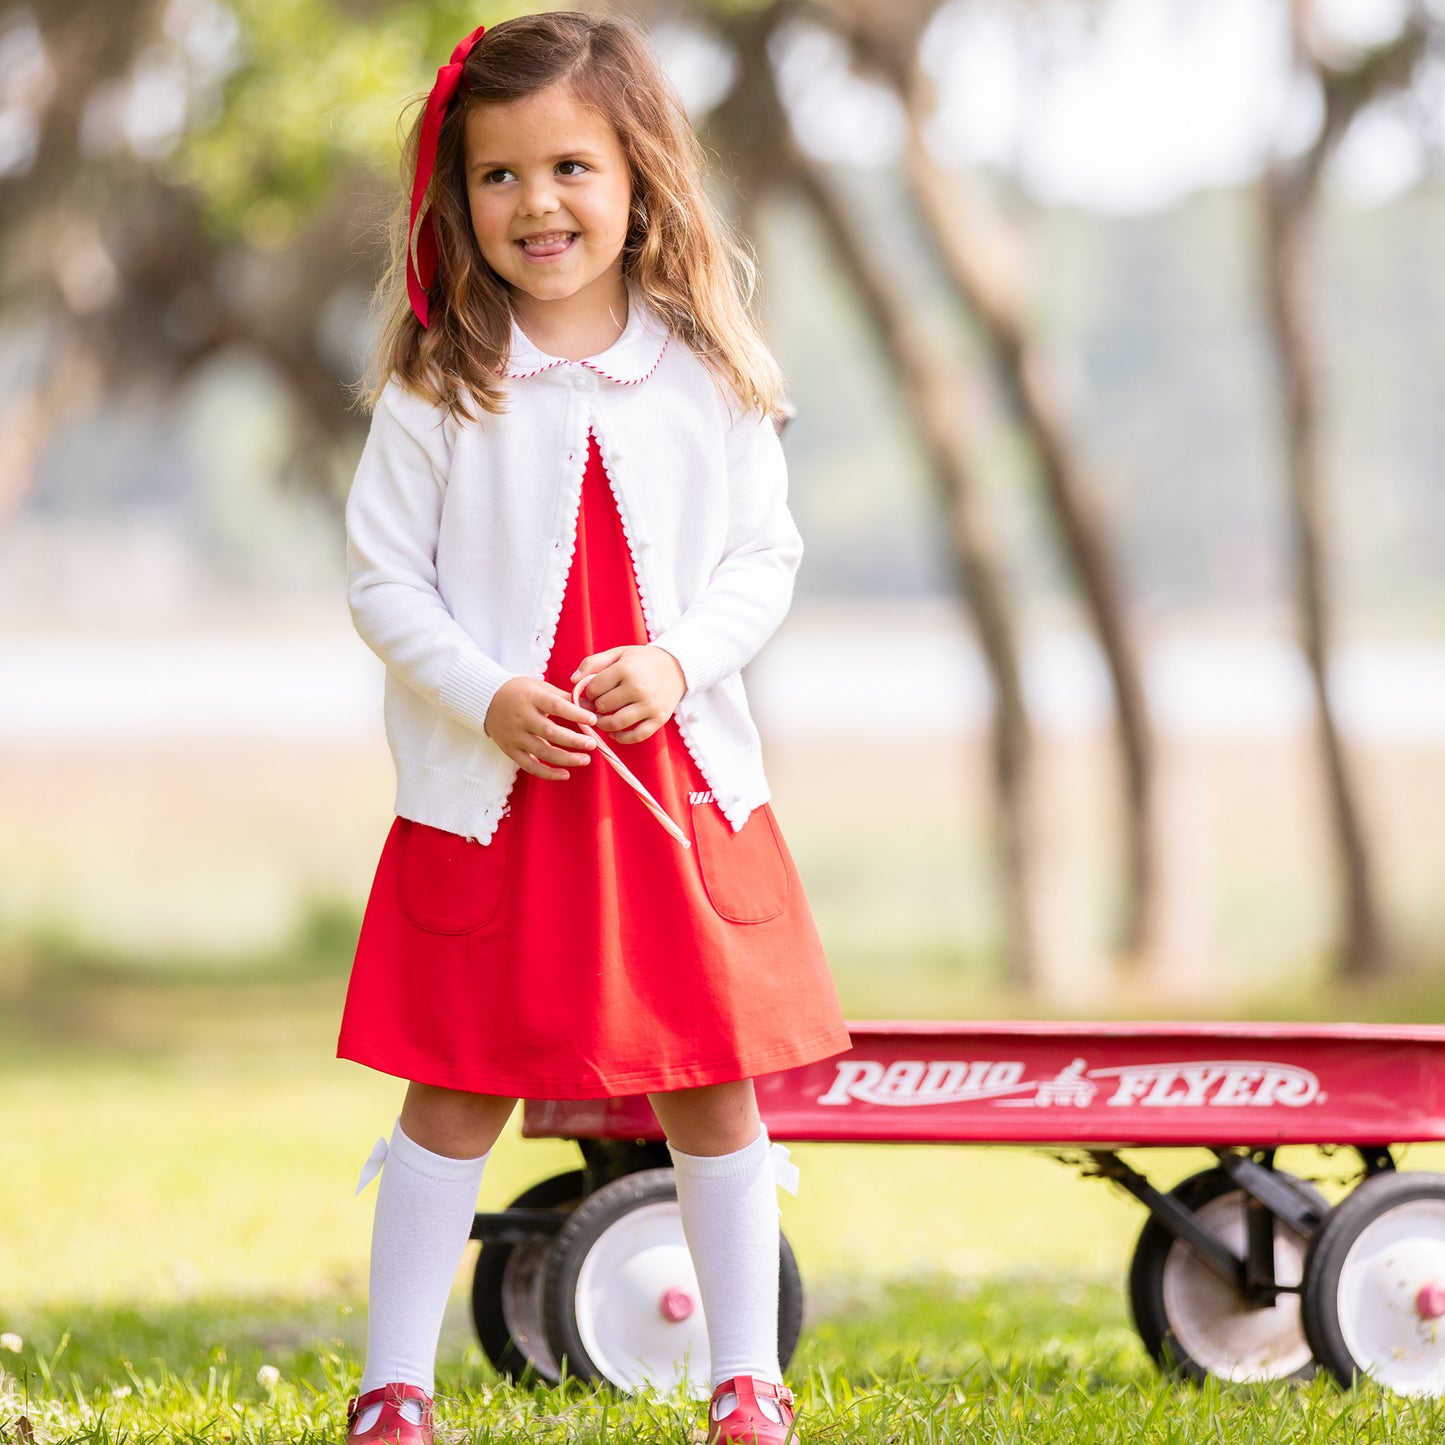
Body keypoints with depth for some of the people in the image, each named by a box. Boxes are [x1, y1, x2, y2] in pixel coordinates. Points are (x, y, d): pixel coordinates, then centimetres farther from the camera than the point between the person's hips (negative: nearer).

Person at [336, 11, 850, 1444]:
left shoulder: (707, 375, 1)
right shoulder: (438, 386, -4)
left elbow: (764, 558, 5)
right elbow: (382, 578, -2)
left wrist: (676, 659, -12)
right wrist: (487, 699, -15)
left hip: (680, 781, 2)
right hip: (486, 792, -2)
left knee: (713, 1090, 7)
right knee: (457, 1095, 3)